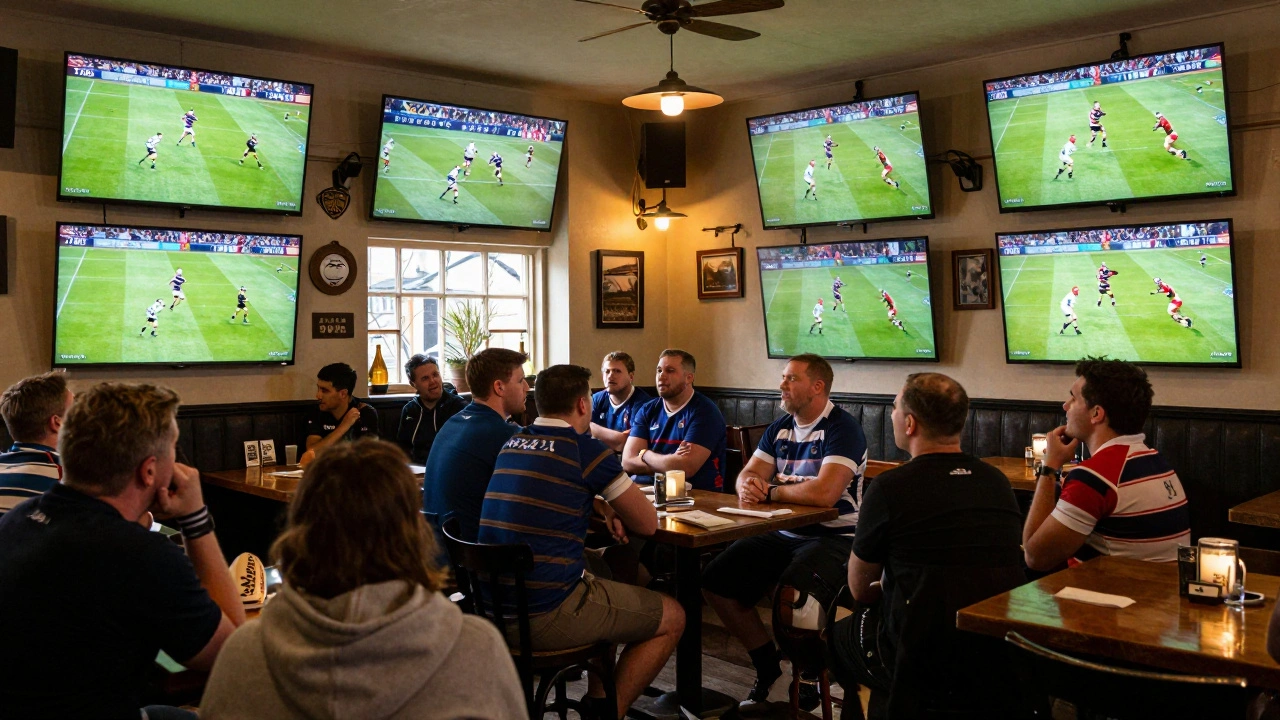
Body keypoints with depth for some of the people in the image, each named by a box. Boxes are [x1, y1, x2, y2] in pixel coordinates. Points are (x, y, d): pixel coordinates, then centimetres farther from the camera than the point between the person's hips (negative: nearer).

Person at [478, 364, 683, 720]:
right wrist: (616, 505, 17)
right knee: (672, 617, 10)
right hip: (546, 615, -8)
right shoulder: (586, 449, -11)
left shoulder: (512, 443, 10)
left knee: (602, 570, 33)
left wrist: (604, 506, 15)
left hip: (495, 606, 8)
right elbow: (648, 524, -4)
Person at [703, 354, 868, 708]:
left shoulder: (843, 428, -13)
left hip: (833, 537, -8)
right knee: (715, 582, -1)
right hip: (783, 534, 8)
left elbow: (824, 493, -26)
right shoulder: (780, 428, 12)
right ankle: (768, 666, 16)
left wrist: (769, 490, -13)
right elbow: (749, 474, 10)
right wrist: (747, 485, -16)